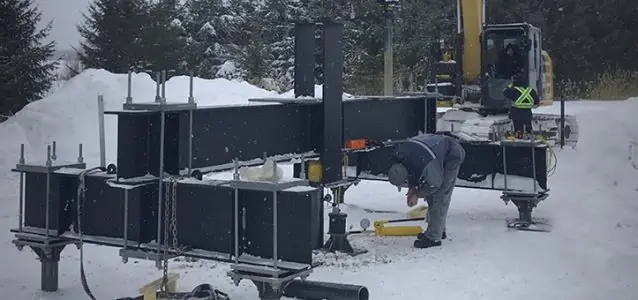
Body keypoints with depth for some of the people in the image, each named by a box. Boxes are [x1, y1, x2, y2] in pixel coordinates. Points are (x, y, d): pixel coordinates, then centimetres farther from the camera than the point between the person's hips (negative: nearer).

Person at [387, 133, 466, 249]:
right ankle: (439, 230, 27)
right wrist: (412, 187, -6)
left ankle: (433, 237, -9)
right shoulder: (398, 154, -19)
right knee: (430, 196, 13)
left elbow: (435, 183, -22)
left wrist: (417, 194, -11)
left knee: (440, 197, -13)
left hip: (452, 156, -9)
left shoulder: (425, 165, -42)